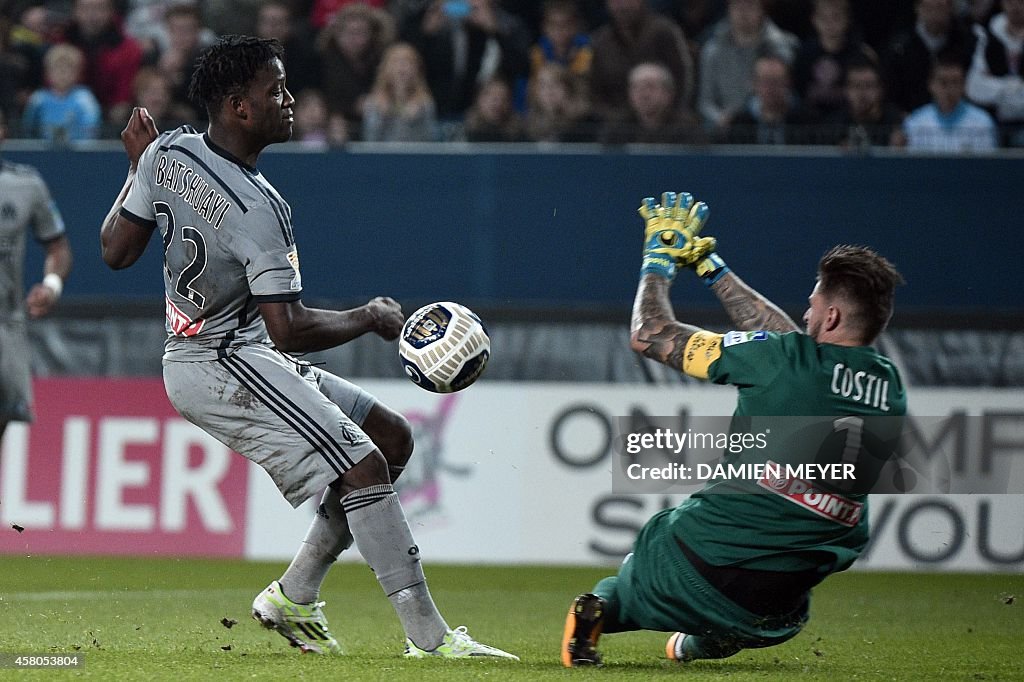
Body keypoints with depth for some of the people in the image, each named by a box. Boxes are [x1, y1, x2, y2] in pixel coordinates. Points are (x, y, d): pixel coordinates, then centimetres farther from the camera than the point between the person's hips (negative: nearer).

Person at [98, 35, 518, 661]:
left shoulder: (166, 152, 1)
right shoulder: (257, 208, -24)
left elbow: (116, 251, 11)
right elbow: (288, 329, -25)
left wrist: (139, 167, 23)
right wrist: (370, 319, -9)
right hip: (224, 367, -10)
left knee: (392, 437, 12)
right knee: (364, 467, -19)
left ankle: (295, 597, 13)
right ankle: (429, 638, -24)